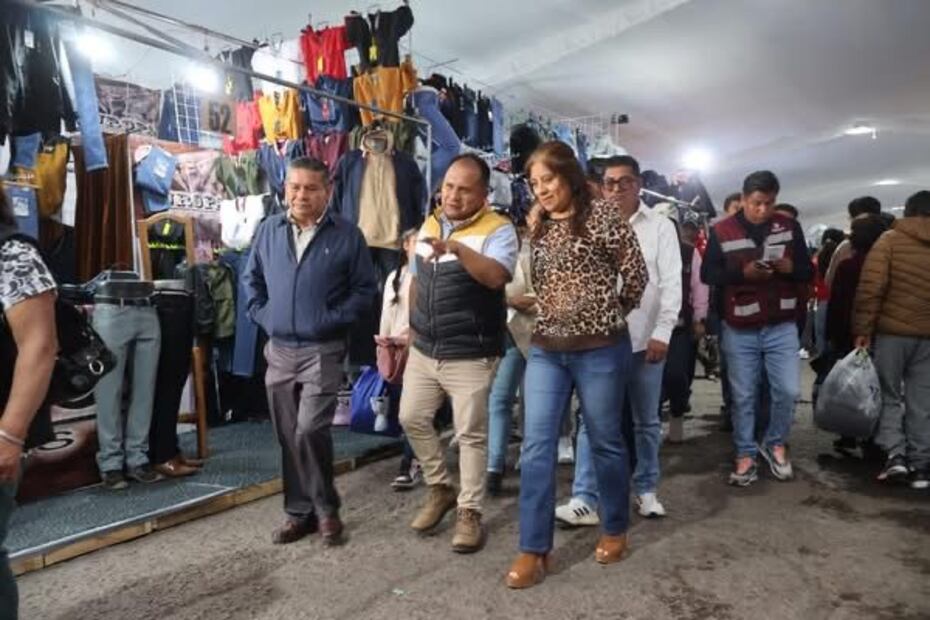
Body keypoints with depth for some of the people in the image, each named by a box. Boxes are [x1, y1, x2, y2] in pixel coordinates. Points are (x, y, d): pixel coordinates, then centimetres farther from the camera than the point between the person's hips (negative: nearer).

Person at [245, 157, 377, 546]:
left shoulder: (347, 235, -4)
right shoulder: (268, 230, 6)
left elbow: (365, 289, -1)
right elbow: (252, 279, 17)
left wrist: (333, 319, -12)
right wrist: (262, 314, 4)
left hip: (323, 351, -4)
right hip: (279, 350, 4)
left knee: (310, 431, -14)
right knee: (288, 437, 10)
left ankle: (326, 509, 9)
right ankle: (299, 512, 26)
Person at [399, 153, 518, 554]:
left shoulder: (498, 230, -12)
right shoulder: (429, 224, 9)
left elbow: (496, 276, -31)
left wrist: (457, 247, -42)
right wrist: (413, 327, 18)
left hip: (470, 355, -6)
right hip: (423, 350, 7)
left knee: (471, 434, 5)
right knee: (412, 419, 13)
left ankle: (469, 512, 22)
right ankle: (440, 489, 34)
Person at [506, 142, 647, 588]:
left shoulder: (602, 215, -6)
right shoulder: (538, 228, 11)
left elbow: (636, 274, -3)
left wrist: (609, 314, 7)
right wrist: (542, 314, 8)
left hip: (600, 349, -5)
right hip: (545, 350, 5)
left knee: (604, 441, 11)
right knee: (536, 446, 0)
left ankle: (615, 530, 33)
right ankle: (534, 550, 10)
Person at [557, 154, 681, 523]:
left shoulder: (660, 226, 3)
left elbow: (671, 283, -2)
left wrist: (662, 332, -9)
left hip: (645, 338, 0)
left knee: (646, 421, 13)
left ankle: (646, 490, 30)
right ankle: (585, 500, 6)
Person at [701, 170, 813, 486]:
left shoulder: (790, 227, 3)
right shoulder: (722, 231, -5)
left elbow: (808, 272, 6)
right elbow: (707, 274, -6)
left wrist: (791, 267, -17)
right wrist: (743, 273, -21)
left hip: (782, 327, 2)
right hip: (740, 330, -2)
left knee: (788, 391, 1)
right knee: (743, 397, 7)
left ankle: (775, 444, 26)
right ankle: (745, 455, 22)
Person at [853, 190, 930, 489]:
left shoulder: (890, 240, -2)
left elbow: (871, 288, -11)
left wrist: (862, 329, -8)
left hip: (892, 331, -3)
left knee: (889, 395, 9)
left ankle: (894, 454, -2)